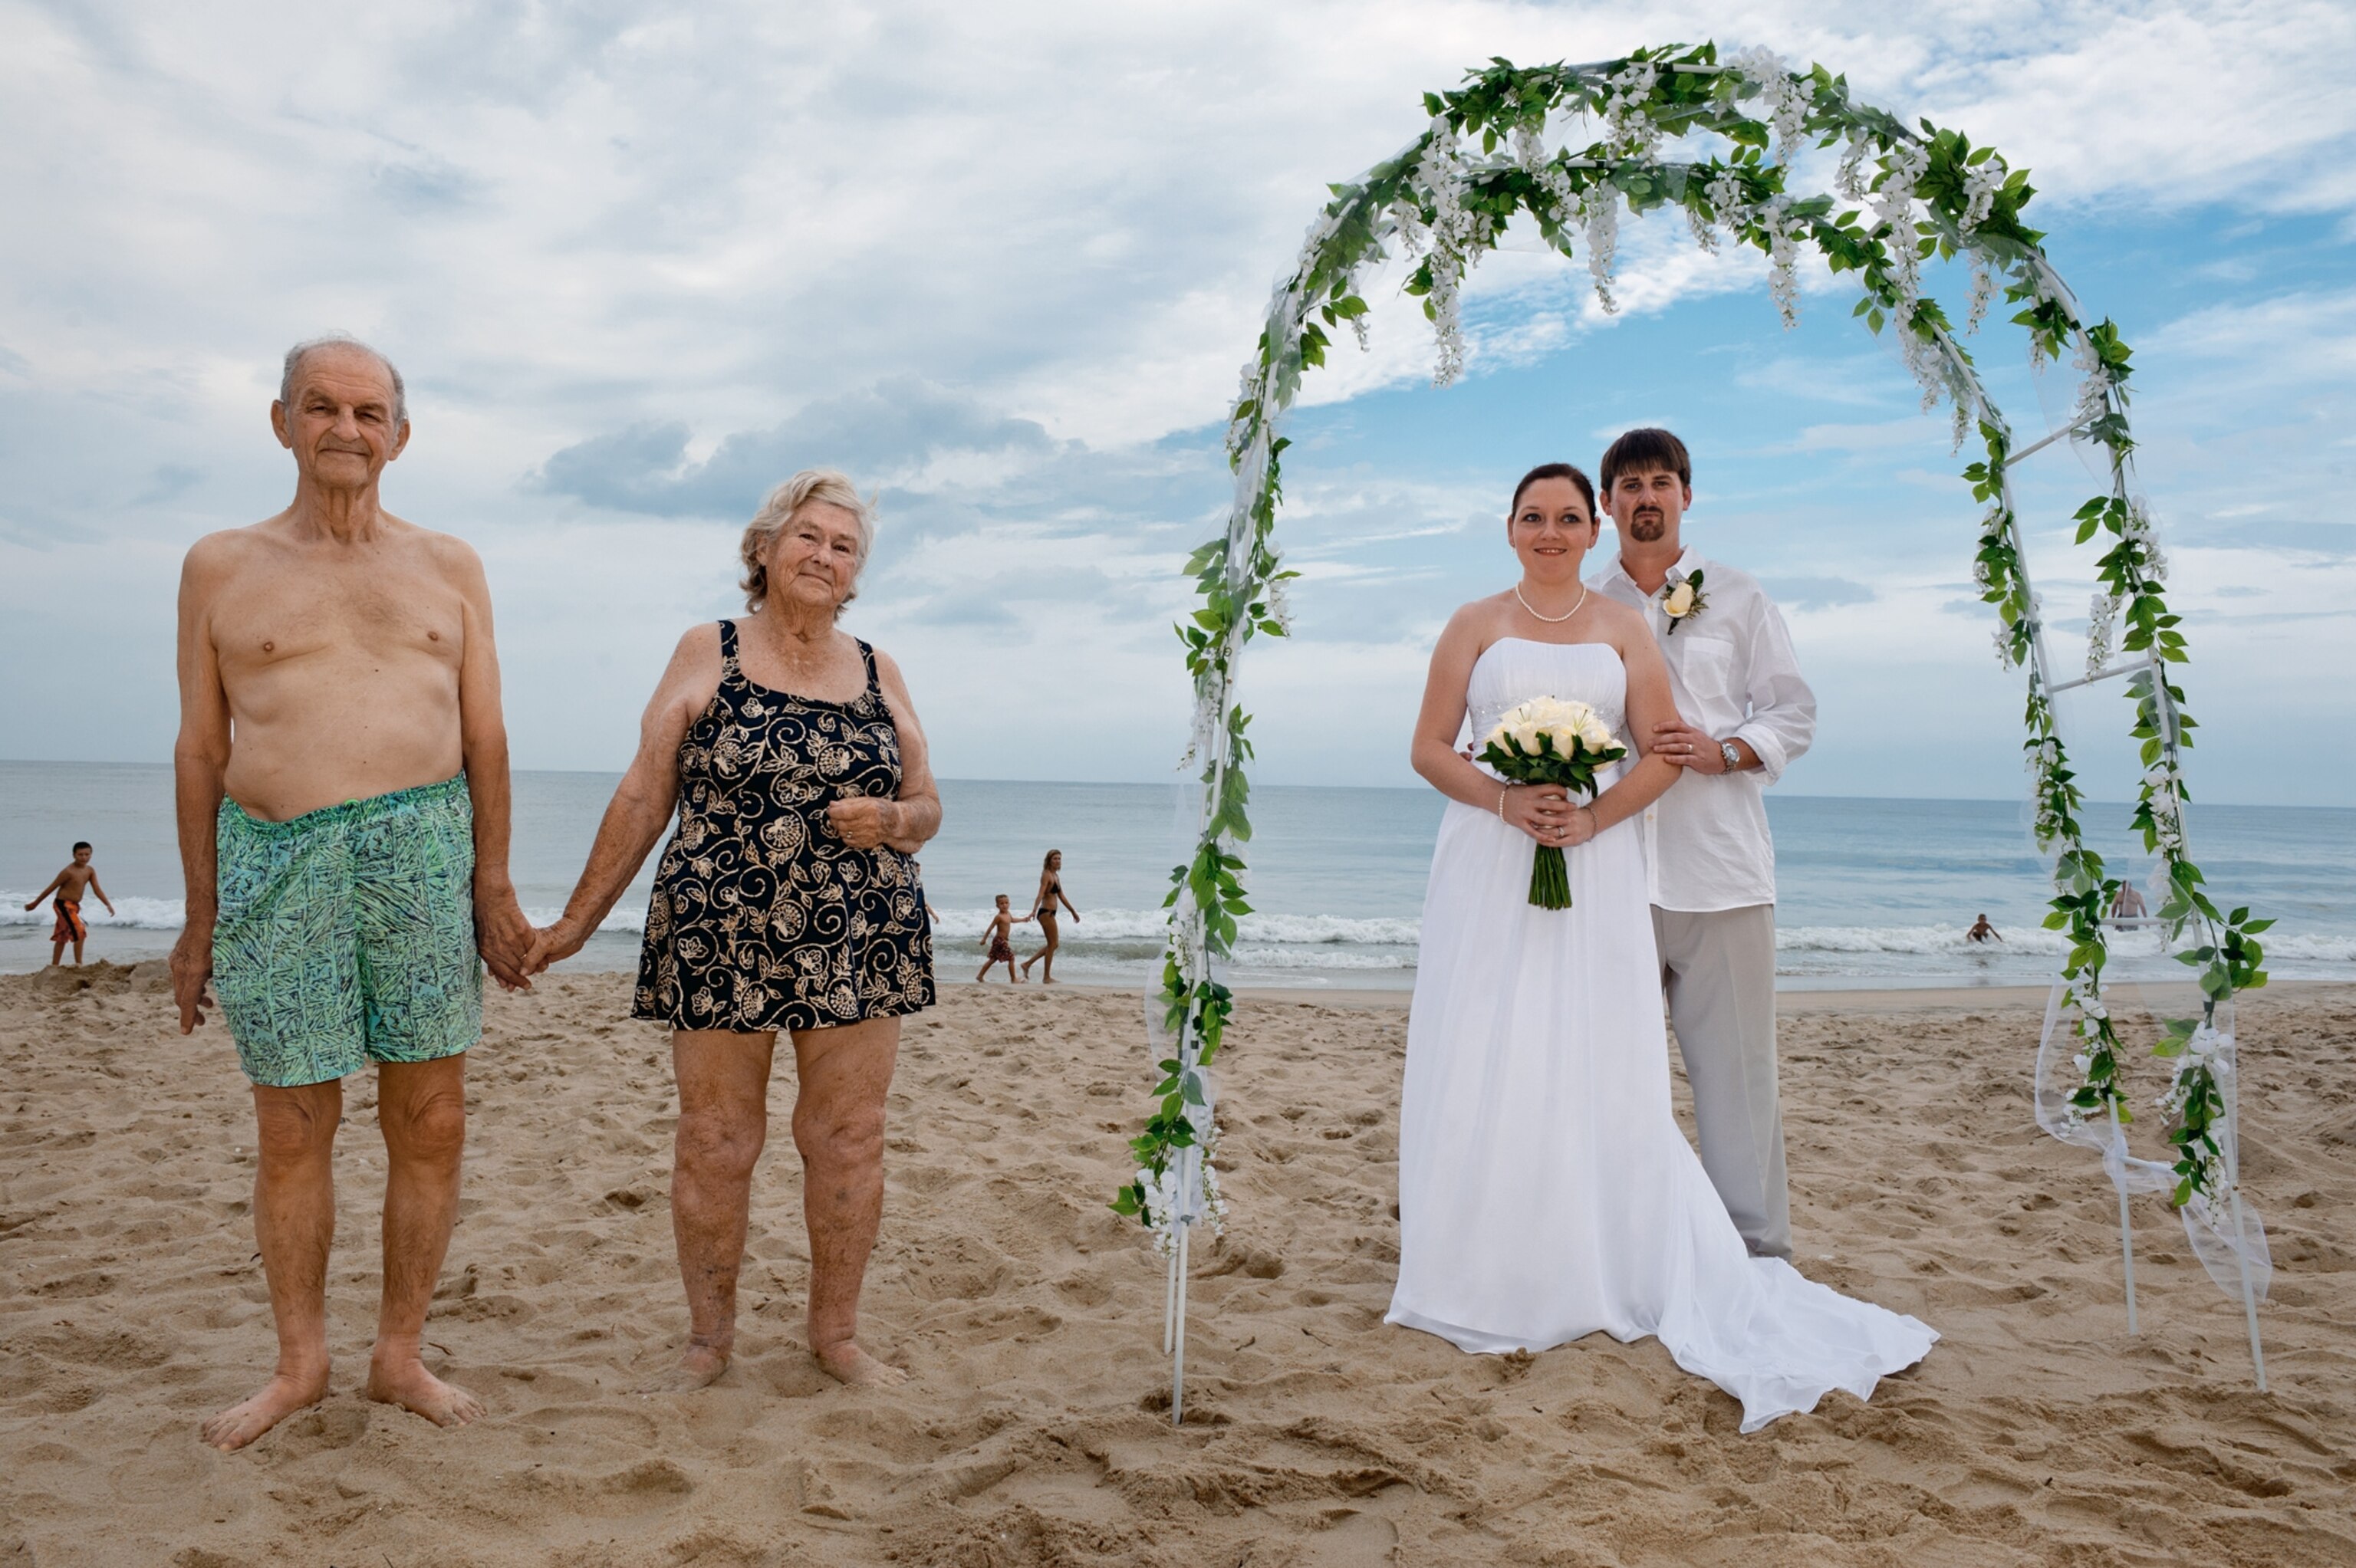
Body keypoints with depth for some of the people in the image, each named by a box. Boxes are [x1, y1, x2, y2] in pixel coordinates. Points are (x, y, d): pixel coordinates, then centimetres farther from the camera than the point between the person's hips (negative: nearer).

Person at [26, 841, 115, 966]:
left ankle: (54, 966, 26)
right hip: (63, 904, -9)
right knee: (79, 932, -16)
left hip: (74, 905, 9)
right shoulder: (69, 872, -20)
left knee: (62, 937, 16)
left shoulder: (90, 871, 1)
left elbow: (97, 889, -2)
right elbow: (51, 888, -13)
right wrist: (35, 903, -5)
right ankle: (78, 964, -11)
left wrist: (108, 904, -14)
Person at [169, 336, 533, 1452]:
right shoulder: (219, 568, 9)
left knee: (431, 1121, 3)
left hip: (423, 854, 1)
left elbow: (485, 737, 9)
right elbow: (200, 751, 9)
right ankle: (300, 1365, 22)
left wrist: (493, 885, 1)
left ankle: (399, 1356, 18)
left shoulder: (449, 568, 11)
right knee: (292, 1130, 5)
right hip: (274, 863, 0)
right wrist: (200, 918, 6)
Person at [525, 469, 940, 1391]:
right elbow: (642, 800, 4)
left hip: (858, 943, 2)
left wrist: (890, 819, -9)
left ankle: (835, 1331, 22)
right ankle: (709, 1334, 23)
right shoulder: (706, 656, 4)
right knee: (713, 1144, 4)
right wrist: (576, 924, 3)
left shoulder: (879, 674, 11)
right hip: (719, 943, -2)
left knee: (848, 1143, 5)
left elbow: (926, 809, 14)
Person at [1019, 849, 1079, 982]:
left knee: (1054, 944, 17)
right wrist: (1034, 911, -39)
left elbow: (1061, 896, 23)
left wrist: (1073, 911, 28)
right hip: (1046, 913, -9)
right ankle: (1046, 978, 7)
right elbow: (1041, 894, -26)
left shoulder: (1056, 876, 14)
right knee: (1053, 944, -2)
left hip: (1050, 913, 9)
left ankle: (1027, 964, 20)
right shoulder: (1046, 875, -13)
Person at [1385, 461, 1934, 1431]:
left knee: (1596, 1066, 0)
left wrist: (1591, 816, -12)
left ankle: (1602, 1274, 14)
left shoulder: (1623, 629, 11)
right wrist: (1507, 802, -13)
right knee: (1483, 1065, -2)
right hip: (1489, 869, 0)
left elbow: (1664, 756, 5)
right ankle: (1486, 1278, 9)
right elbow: (1430, 748, 3)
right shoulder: (1474, 625, 8)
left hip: (1595, 873, 1)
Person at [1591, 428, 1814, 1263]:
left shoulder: (1737, 597, 11)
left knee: (1736, 1064, -2)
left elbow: (1794, 710, 7)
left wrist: (1723, 751, -10)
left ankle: (1758, 1252, 7)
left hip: (1720, 868, -2)